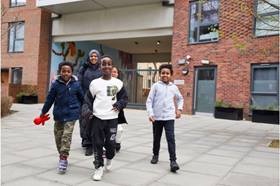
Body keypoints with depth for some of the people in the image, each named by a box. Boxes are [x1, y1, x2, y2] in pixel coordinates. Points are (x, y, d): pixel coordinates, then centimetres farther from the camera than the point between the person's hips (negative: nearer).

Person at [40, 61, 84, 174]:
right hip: (58, 114, 2)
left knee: (67, 135, -10)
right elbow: (50, 99, 4)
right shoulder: (56, 84, -4)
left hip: (71, 114, -2)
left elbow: (82, 98, 8)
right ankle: (62, 156, 28)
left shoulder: (76, 84, -4)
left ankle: (63, 159, -4)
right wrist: (43, 112, 11)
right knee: (58, 136, 10)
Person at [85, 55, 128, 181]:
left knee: (110, 143, 2)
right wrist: (87, 110, -7)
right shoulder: (94, 83, 3)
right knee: (98, 143, 3)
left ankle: (109, 158, 35)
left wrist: (119, 104, -11)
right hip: (97, 117, 0)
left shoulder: (118, 83, 4)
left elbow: (124, 98, 8)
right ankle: (99, 167, 19)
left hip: (112, 118, 0)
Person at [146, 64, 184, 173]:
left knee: (171, 138, -10)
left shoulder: (174, 87, 5)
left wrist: (179, 109, 8)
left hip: (169, 117, 0)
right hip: (157, 117, 0)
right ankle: (155, 155, 34)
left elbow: (180, 99, 23)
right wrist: (150, 114, -15)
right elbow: (149, 101, -5)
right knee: (156, 138, 13)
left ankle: (173, 160, -8)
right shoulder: (156, 86, -2)